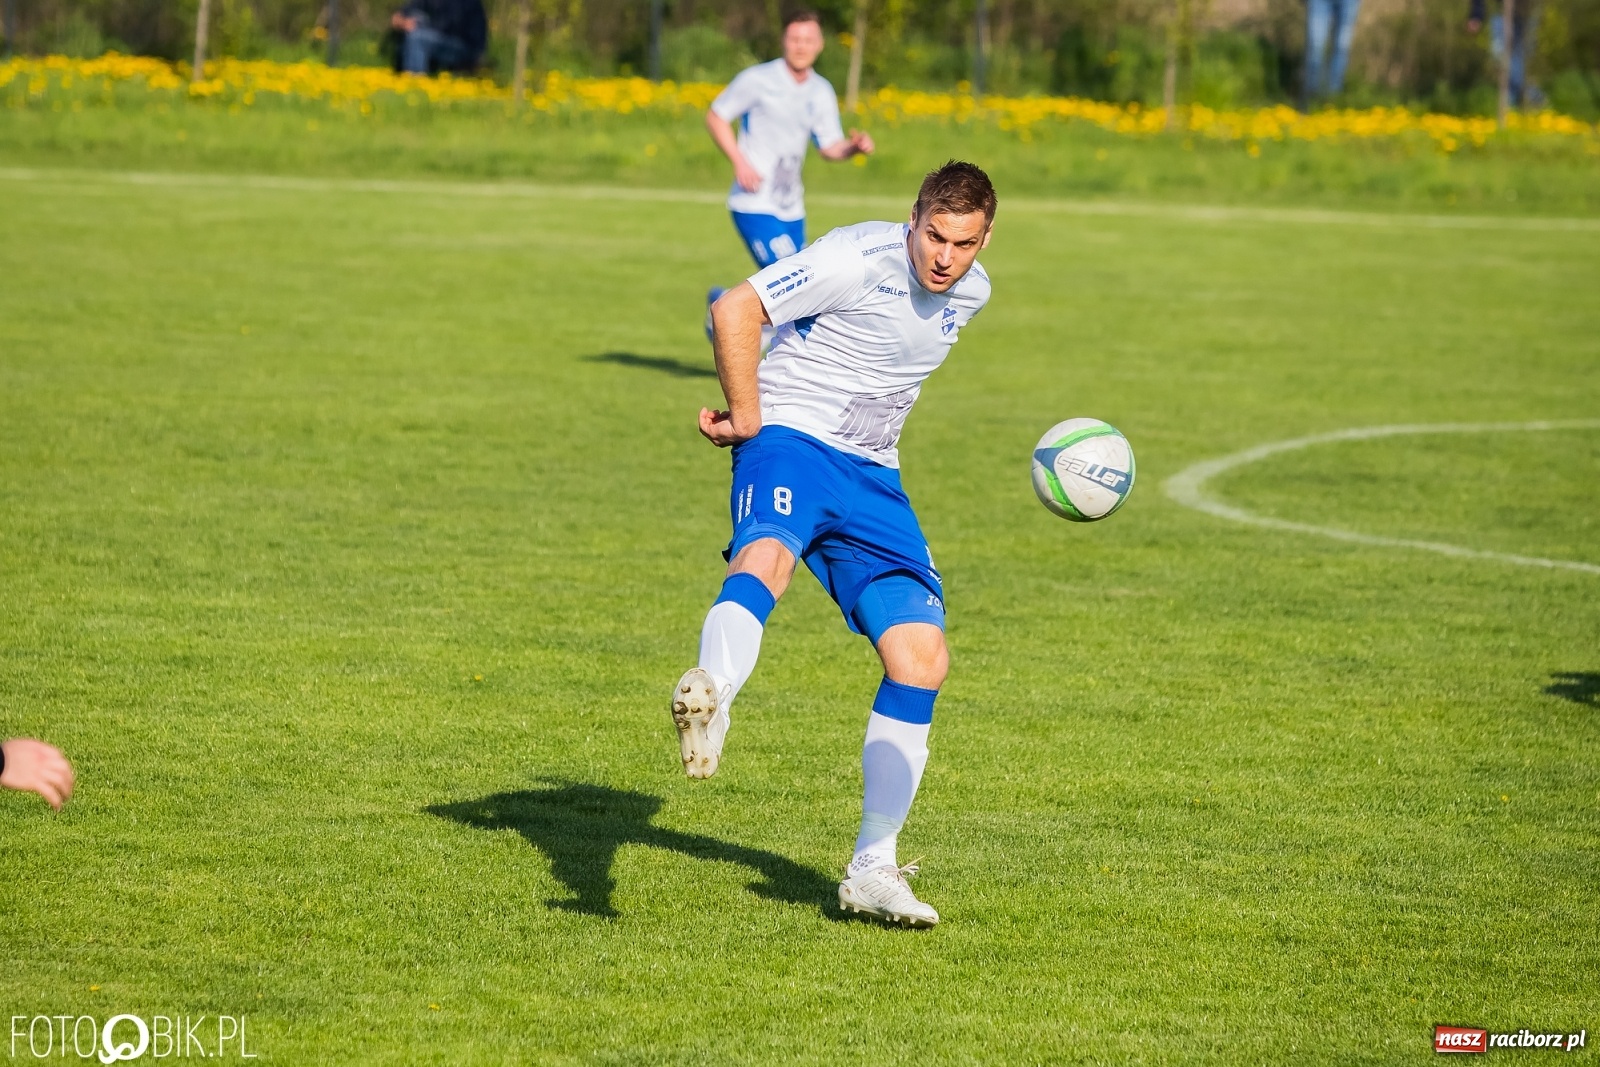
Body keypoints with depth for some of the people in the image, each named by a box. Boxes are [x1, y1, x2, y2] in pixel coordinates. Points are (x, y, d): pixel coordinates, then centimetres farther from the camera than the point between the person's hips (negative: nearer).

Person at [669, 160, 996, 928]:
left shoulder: (970, 293, 8)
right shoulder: (859, 259, -15)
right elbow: (735, 311, -17)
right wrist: (749, 421, -13)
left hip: (871, 475, 7)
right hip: (790, 442, -7)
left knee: (922, 657, -3)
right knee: (766, 556, -40)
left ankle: (872, 869, 6)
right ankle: (711, 698, -72)